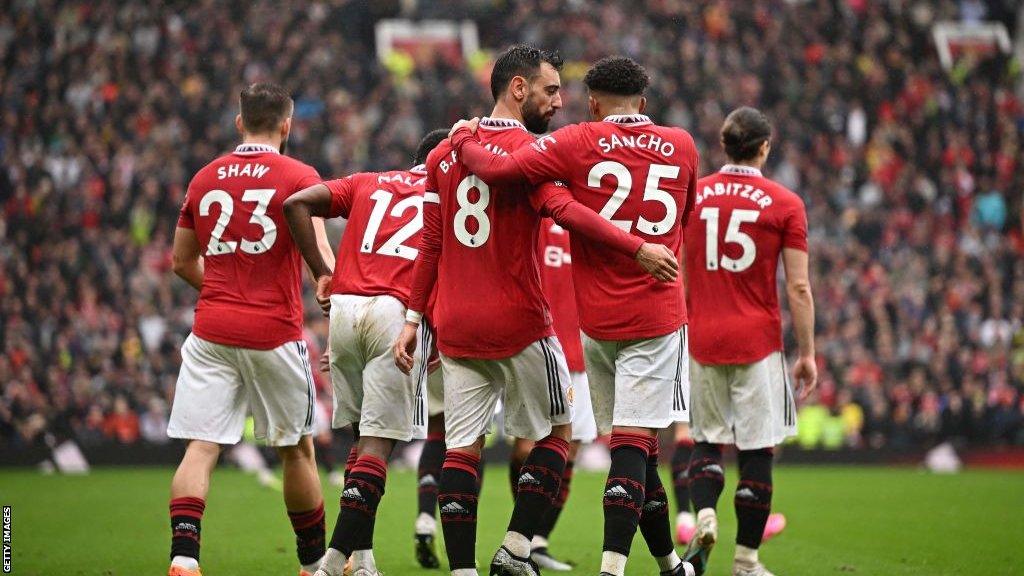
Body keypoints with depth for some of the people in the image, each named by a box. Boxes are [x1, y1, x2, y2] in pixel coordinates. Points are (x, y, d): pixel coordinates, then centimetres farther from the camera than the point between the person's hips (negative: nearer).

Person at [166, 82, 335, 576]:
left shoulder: (204, 179, 10)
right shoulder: (299, 177, -3)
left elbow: (183, 263, 20)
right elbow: (320, 257, -14)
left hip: (211, 331, 3)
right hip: (274, 332, -3)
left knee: (200, 448, -1)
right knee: (297, 449, 12)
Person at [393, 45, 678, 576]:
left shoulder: (444, 155, 12)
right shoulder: (527, 150, -8)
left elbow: (431, 244, 14)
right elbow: (564, 210, -25)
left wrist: (413, 318, 17)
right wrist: (637, 249, -30)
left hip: (455, 327, 6)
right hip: (518, 324, -6)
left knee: (462, 448, 6)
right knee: (556, 433, 10)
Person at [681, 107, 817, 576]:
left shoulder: (691, 196, 5)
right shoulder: (784, 204, -3)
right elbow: (798, 287, -5)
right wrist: (807, 353, 2)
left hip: (702, 340, 3)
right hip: (758, 342, -3)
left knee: (707, 439, 15)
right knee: (757, 448, 3)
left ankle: (704, 514, -11)